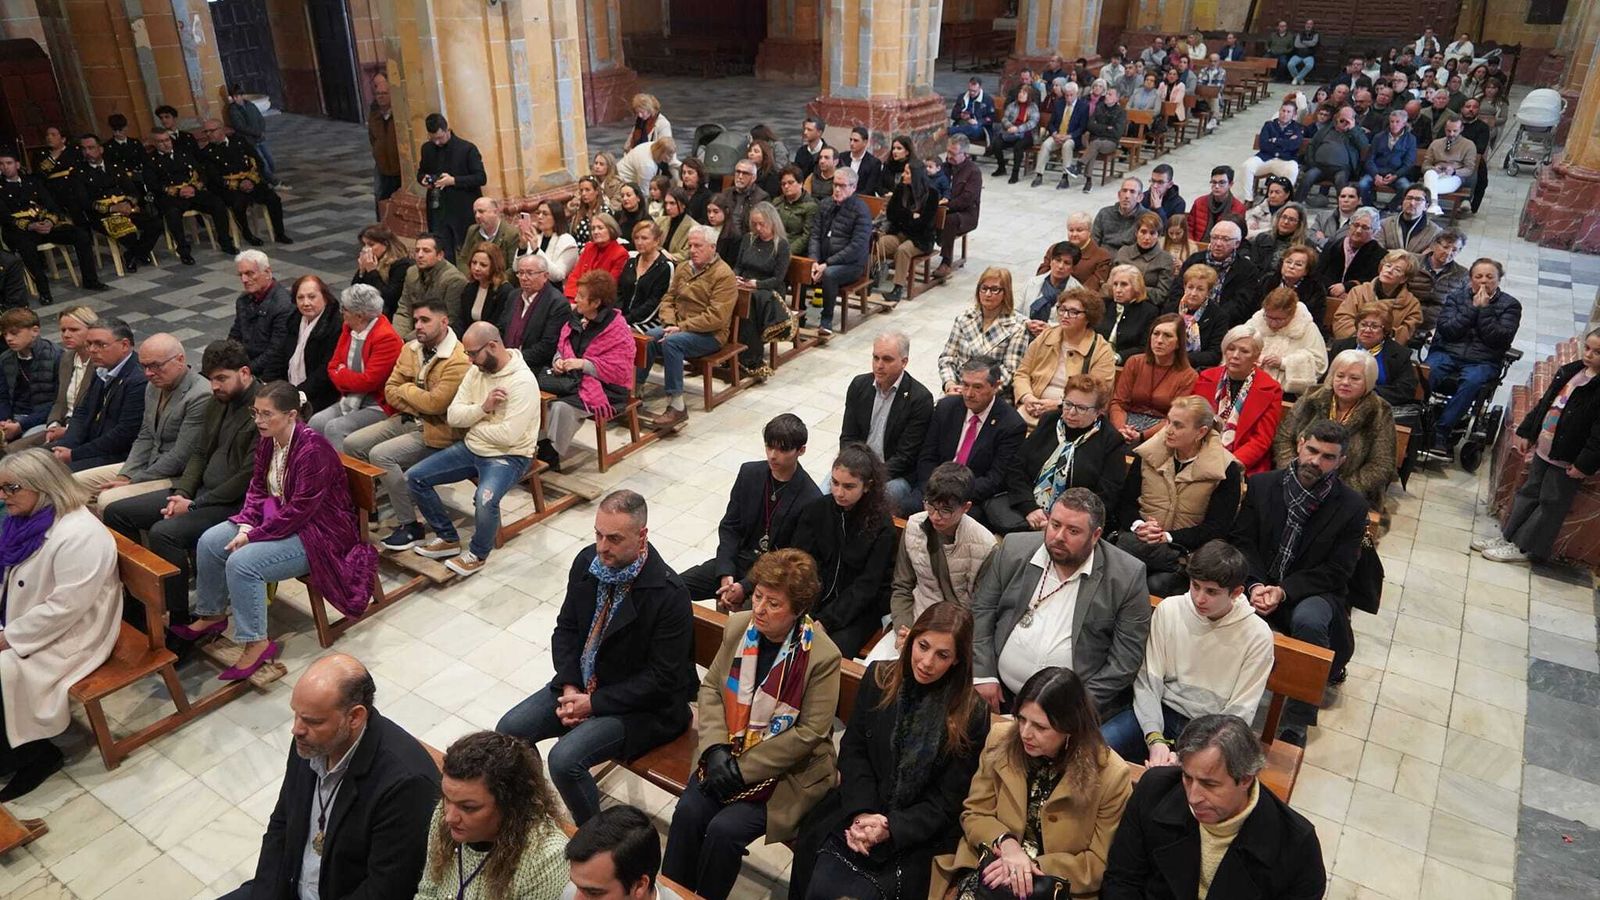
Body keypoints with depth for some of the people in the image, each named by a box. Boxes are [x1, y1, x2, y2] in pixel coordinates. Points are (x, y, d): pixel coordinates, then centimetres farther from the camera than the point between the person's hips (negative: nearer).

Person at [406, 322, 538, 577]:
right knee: (414, 478, 2)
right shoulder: (476, 371, 2)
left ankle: (478, 554, -6)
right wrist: (482, 408, -20)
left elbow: (508, 435, -27)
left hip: (508, 456, -8)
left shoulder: (522, 382, -22)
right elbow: (452, 416, 0)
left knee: (485, 500, -36)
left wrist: (472, 425, -10)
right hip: (471, 448, 8)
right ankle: (449, 539, 15)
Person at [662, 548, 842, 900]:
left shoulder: (823, 656, -18)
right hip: (727, 755, 5)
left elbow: (810, 733, -17)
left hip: (786, 770, -4)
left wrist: (743, 770, -17)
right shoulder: (739, 626, -3)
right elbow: (710, 687, 4)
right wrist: (715, 748, -12)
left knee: (725, 829, -20)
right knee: (687, 811, -17)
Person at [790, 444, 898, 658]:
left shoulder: (882, 525, -12)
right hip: (813, 598, 3)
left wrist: (825, 621, -22)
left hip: (858, 610, -3)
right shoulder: (815, 509, -3)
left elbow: (866, 586, -14)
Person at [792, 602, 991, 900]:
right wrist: (862, 812, -13)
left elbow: (946, 800, -5)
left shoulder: (972, 715, -9)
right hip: (856, 812, 3)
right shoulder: (879, 677, 0)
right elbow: (852, 749, 2)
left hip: (914, 834, -2)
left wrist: (891, 828, -18)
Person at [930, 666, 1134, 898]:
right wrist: (1006, 843, -16)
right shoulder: (1001, 739, -4)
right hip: (989, 870, 2)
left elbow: (1100, 864, -4)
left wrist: (1034, 867, -15)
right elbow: (974, 814, 4)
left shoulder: (1111, 777, -11)